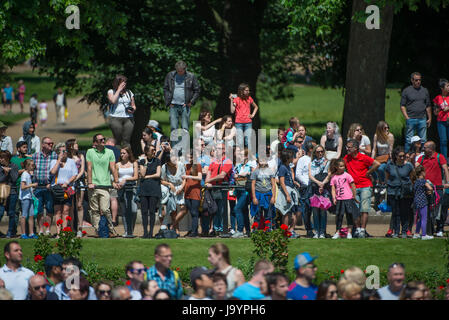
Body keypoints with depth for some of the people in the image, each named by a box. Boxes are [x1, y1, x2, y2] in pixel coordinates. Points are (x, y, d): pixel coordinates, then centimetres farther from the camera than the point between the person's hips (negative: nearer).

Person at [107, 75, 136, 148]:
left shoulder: (129, 92, 17)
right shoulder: (111, 92, 7)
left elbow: (133, 105, 21)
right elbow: (113, 101, -13)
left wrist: (133, 109, -2)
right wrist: (119, 90, -6)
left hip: (128, 118, 3)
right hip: (115, 118, -3)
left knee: (126, 140, -7)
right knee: (117, 140, -8)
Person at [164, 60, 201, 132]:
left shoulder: (191, 77, 2)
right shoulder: (170, 76, 6)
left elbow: (197, 91, 7)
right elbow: (165, 89, 12)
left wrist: (191, 102, -3)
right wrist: (168, 102, 2)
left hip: (185, 106, -1)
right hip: (173, 106, 1)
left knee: (185, 128, -2)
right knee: (173, 128, -3)